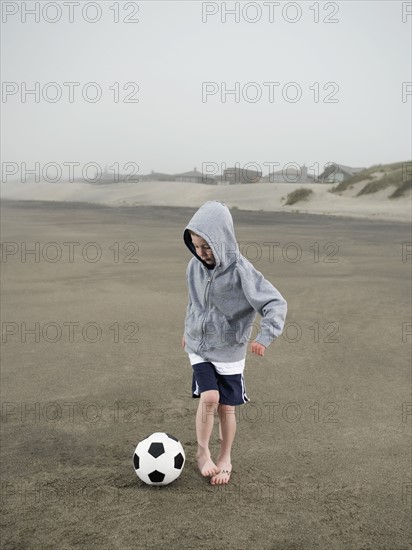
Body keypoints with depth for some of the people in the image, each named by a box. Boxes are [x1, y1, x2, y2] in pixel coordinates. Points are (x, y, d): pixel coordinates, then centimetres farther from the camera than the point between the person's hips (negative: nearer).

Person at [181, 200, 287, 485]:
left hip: (230, 352, -2)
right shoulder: (195, 266, -5)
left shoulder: (241, 271, -20)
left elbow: (276, 303, -22)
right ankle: (202, 453, 8)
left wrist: (265, 336, -35)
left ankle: (225, 459, 27)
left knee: (227, 407, 6)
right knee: (209, 397, -14)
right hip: (199, 347, 2)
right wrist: (189, 329, 26)